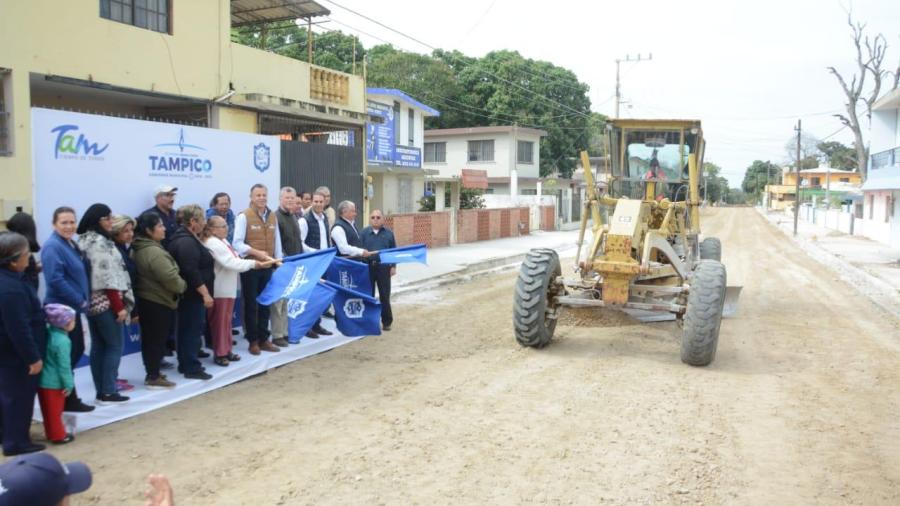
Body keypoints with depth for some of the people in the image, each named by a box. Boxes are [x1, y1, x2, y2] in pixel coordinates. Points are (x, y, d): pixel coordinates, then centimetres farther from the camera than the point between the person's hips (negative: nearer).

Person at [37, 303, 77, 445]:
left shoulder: (48, 333, 1)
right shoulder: (62, 341, -24)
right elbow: (64, 365, -21)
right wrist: (68, 383, -13)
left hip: (43, 380, 8)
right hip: (54, 382, -8)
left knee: (48, 410, 19)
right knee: (55, 411, 5)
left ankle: (51, 433, 31)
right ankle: (58, 436, 16)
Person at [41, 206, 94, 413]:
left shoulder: (71, 244, 13)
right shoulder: (53, 247, -16)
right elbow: (55, 280, -24)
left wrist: (84, 300, 8)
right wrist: (80, 301, -20)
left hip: (72, 307, 9)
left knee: (76, 350, 17)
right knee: (67, 354, 0)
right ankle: (68, 399, 11)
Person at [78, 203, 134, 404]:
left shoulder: (84, 241, 14)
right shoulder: (101, 242, -16)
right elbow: (108, 278, -19)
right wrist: (119, 306, -15)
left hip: (91, 302, 9)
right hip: (105, 302, -9)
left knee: (98, 346, 11)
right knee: (115, 346, -2)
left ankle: (101, 391, 16)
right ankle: (108, 392, 0)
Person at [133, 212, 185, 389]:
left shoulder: (140, 249, 10)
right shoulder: (154, 251, -22)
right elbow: (170, 278, -26)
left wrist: (178, 284, 14)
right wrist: (182, 286, -7)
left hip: (146, 300, 10)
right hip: (159, 302, -10)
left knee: (149, 339, 16)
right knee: (158, 340, 0)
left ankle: (152, 373, 27)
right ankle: (153, 377, 7)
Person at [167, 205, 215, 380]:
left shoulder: (186, 238, 15)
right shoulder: (186, 241, -19)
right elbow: (191, 271, -26)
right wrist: (205, 293, -24)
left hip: (188, 293, 11)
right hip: (193, 294, -11)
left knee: (186, 329, 15)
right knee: (193, 329, -5)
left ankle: (185, 364, 24)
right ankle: (192, 368, 0)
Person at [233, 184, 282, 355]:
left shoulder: (273, 217, 8)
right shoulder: (244, 217, -9)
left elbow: (277, 242, 12)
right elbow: (237, 243, -14)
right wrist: (256, 252, -24)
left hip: (268, 267, 5)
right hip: (250, 266, -5)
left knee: (265, 304, 11)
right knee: (251, 304, 5)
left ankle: (263, 339, 20)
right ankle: (253, 341, 14)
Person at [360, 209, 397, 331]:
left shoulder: (388, 233, 4)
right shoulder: (363, 233, 1)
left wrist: (393, 266, 2)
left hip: (384, 267, 0)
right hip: (368, 267, 0)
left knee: (385, 296, 3)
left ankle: (386, 321, 14)